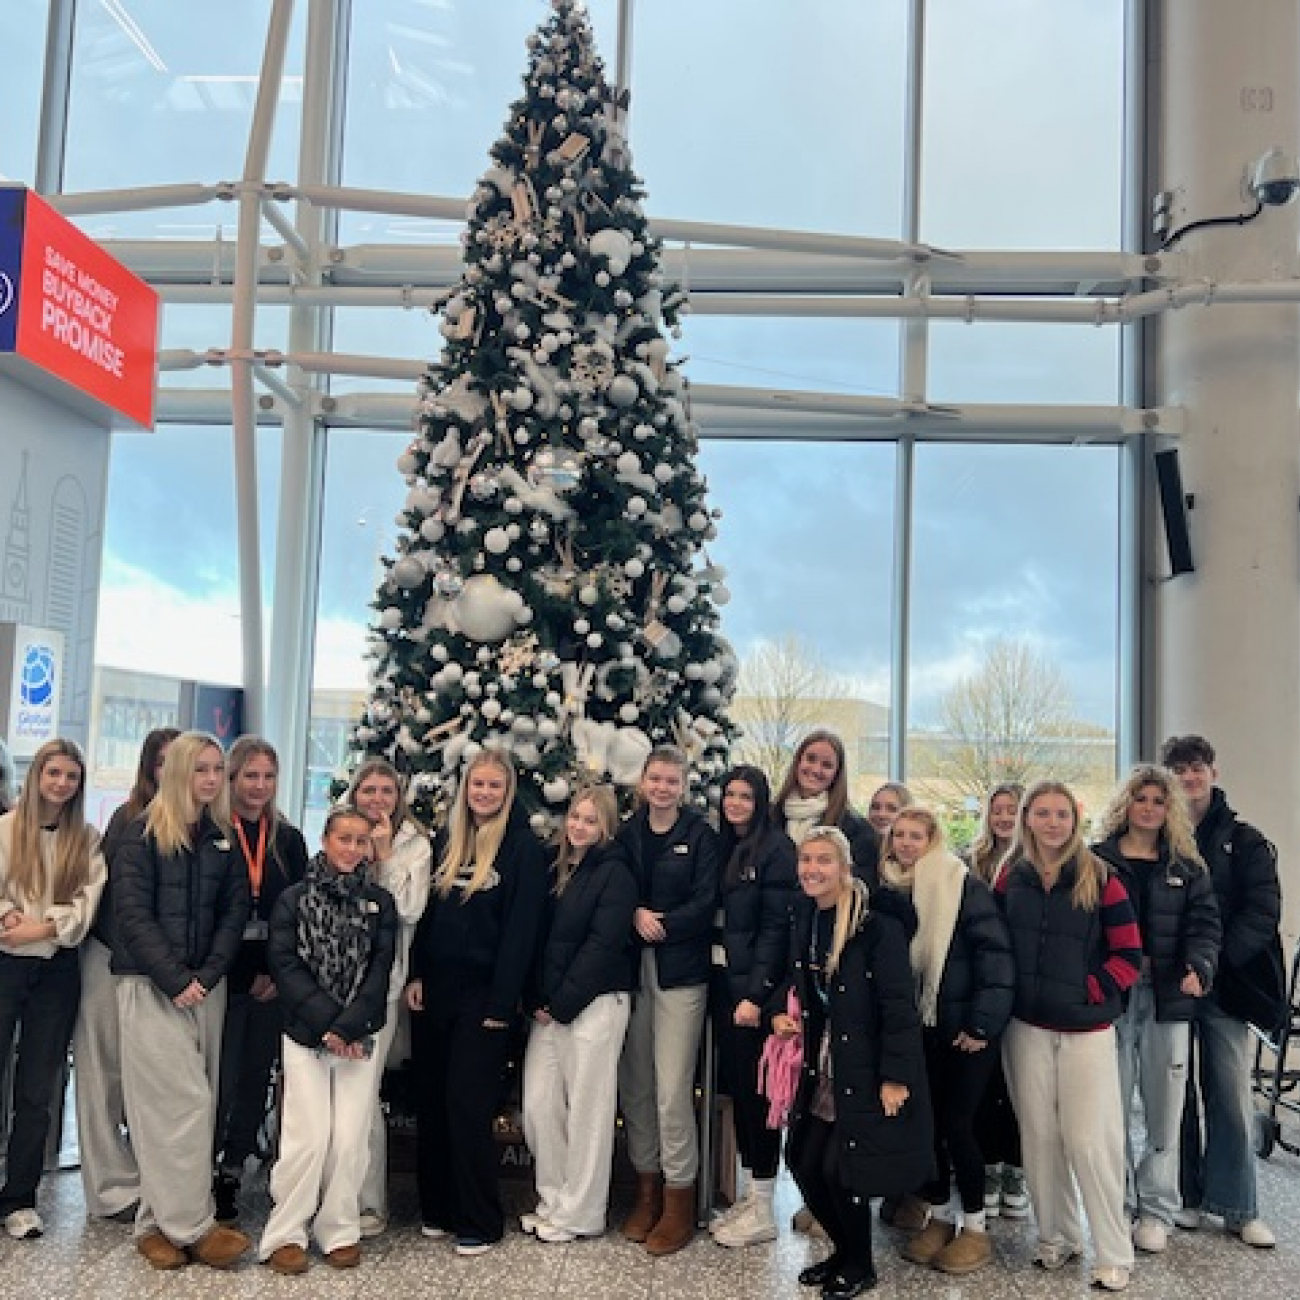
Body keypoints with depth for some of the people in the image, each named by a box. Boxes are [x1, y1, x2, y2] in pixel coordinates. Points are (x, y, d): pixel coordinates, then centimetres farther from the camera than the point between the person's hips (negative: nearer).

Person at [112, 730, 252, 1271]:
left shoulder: (225, 838, 10)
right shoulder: (143, 832, -2)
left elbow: (235, 912, 6)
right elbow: (132, 913, -9)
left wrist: (206, 976, -7)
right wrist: (175, 979, -14)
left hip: (207, 986, 4)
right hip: (152, 985, -4)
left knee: (194, 1103, 4)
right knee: (184, 1100, -9)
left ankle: (158, 1221, 13)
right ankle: (193, 1226, -1)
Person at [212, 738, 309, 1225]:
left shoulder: (289, 841, 9)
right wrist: (217, 969, -11)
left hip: (273, 980, 4)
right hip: (225, 978, -4)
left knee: (256, 1081, 9)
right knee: (221, 1082, -4)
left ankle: (232, 1176, 21)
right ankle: (203, 1176, 10)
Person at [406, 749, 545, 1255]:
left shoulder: (524, 847, -7)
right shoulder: (448, 840, 11)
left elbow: (521, 929, -11)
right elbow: (427, 912, 13)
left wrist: (502, 1002, -15)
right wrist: (415, 975, 3)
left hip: (482, 994, -6)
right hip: (434, 987, 6)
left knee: (468, 1104, -5)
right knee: (431, 1099, 10)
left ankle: (479, 1222, 8)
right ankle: (437, 1208, 23)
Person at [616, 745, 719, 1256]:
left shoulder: (700, 835, 0)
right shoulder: (627, 833, 11)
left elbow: (704, 904, -6)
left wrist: (658, 925, -12)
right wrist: (635, 916, -9)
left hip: (681, 972, -4)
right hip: (632, 969, 4)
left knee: (672, 1089, -5)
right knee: (634, 1085, 8)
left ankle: (679, 1200, 9)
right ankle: (647, 1189, 24)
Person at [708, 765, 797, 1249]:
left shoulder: (776, 849, -10)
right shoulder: (722, 847, 12)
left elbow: (776, 926, -14)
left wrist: (756, 994, -18)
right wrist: (723, 986, 7)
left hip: (756, 987, -7)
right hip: (724, 981, 7)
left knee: (756, 1087, -1)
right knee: (735, 1085, 11)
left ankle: (763, 1210, 10)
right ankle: (748, 1195, 23)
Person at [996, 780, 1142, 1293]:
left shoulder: (1100, 877, -4)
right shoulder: (1010, 877, 3)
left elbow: (1129, 954, -4)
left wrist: (1089, 990, -12)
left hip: (1087, 1028, -3)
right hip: (1026, 1028, 3)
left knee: (1089, 1141, -2)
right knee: (1039, 1136, 10)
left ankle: (1114, 1255, 13)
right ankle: (1055, 1237, 27)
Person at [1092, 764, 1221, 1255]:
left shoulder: (1187, 868, 11)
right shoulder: (1097, 861, 3)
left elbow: (1204, 925, 2)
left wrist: (1199, 968, -18)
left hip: (1168, 997, 2)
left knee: (1164, 1107, 6)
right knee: (1112, 1106, 2)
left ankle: (1156, 1210, 18)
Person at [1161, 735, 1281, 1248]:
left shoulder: (1243, 841, 2)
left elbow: (1262, 912, -6)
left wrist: (1215, 960, -17)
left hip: (1222, 985, -1)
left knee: (1231, 1096, 3)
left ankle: (1238, 1207, 15)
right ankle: (1185, 1196, 22)